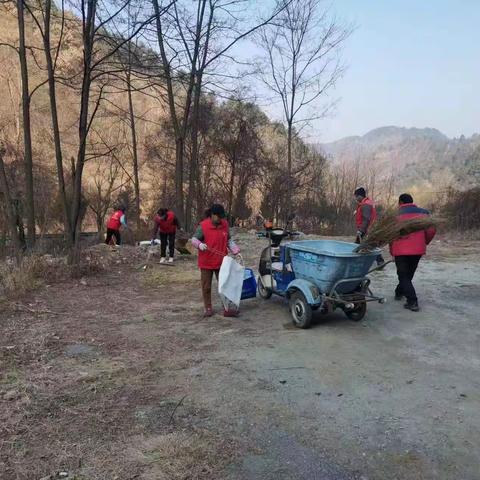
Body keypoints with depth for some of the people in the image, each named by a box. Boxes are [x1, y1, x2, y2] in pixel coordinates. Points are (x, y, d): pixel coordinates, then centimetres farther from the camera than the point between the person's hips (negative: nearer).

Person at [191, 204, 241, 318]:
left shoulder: (225, 224, 2)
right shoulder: (203, 226, -12)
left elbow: (229, 241, 12)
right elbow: (193, 239, -8)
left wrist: (236, 251, 1)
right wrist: (200, 245, -29)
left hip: (221, 262, 3)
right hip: (206, 263, -3)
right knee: (206, 287, 7)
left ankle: (227, 309, 12)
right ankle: (208, 309, 21)